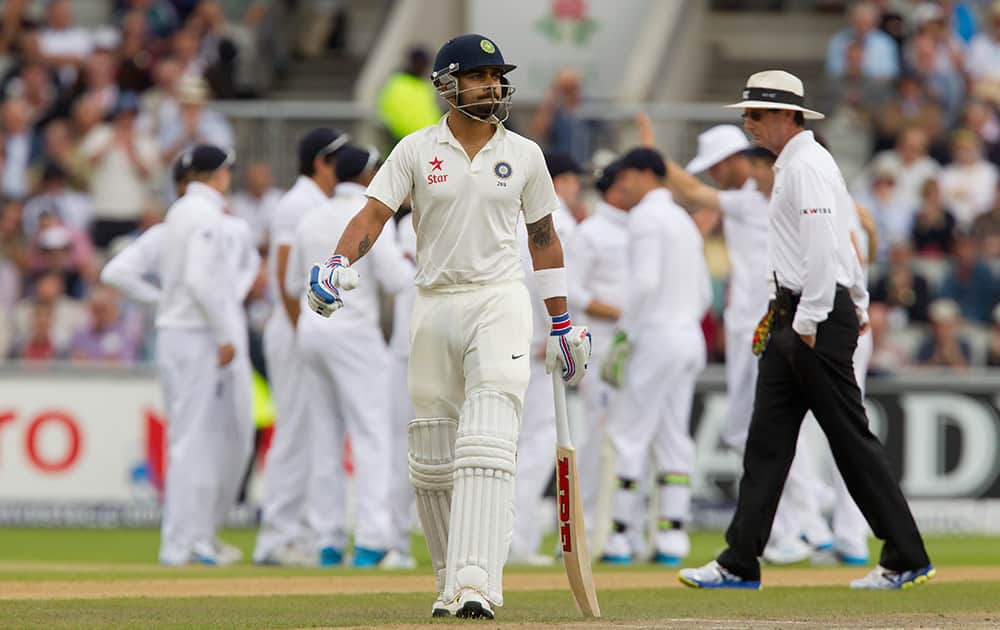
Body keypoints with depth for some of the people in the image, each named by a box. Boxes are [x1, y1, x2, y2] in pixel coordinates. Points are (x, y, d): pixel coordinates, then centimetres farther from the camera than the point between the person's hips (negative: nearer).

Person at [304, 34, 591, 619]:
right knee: (433, 457, 5)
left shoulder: (524, 154, 7)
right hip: (435, 306, 2)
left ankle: (476, 585, -27)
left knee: (488, 442, -18)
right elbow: (374, 213, -5)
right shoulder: (417, 150, 4)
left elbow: (543, 237, 14)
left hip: (501, 301, -2)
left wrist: (564, 323, 14)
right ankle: (452, 580, 21)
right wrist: (339, 265, -25)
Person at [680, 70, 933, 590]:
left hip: (819, 317, -11)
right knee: (767, 439, 7)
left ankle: (907, 560, 0)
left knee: (851, 440, -6)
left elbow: (824, 247, -22)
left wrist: (809, 320, -22)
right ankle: (740, 563, 7)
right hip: (794, 317, 11)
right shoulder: (790, 165, 18)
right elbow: (846, 239, 23)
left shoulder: (807, 166, -14)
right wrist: (858, 306, 24)